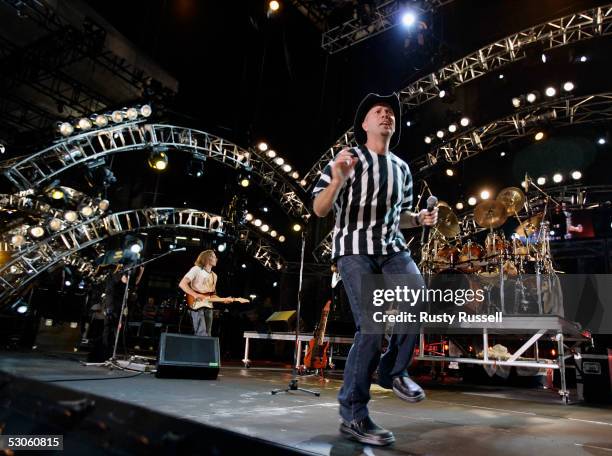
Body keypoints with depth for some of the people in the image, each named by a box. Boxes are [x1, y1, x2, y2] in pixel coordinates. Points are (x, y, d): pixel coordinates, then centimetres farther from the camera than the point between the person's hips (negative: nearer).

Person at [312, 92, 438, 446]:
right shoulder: (348, 158, 0)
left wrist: (420, 219, 4)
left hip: (393, 247, 5)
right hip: (354, 248, -5)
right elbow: (319, 210, -6)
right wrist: (337, 179, -23)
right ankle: (353, 415, 0)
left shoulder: (402, 168, 16)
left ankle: (393, 370, 3)